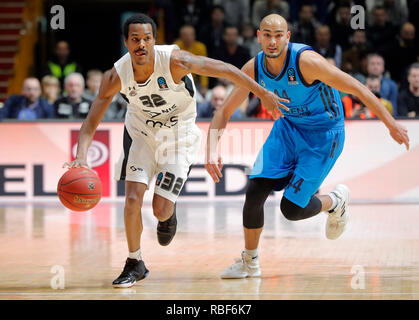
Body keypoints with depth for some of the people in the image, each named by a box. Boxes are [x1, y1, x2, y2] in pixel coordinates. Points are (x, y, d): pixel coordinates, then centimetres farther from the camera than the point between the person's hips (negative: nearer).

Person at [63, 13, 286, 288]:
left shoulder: (174, 61, -30)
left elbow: (224, 70, -22)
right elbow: (92, 121, -17)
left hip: (178, 137, -2)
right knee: (133, 197, -12)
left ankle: (169, 214, 33)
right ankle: (135, 264, 8)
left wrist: (263, 94, -18)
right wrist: (81, 156, -34)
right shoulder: (116, 76, -21)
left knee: (160, 210, -7)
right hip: (140, 132, 2)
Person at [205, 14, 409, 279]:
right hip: (288, 127, 5)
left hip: (324, 134, -5)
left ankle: (336, 202, 23)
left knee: (291, 208, -10)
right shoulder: (253, 69, -12)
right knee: (255, 191, -10)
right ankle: (249, 262, 9)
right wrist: (212, 150, -21)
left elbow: (356, 88, -23)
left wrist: (391, 125, -19)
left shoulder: (305, 60, -29)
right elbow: (224, 112, -4)